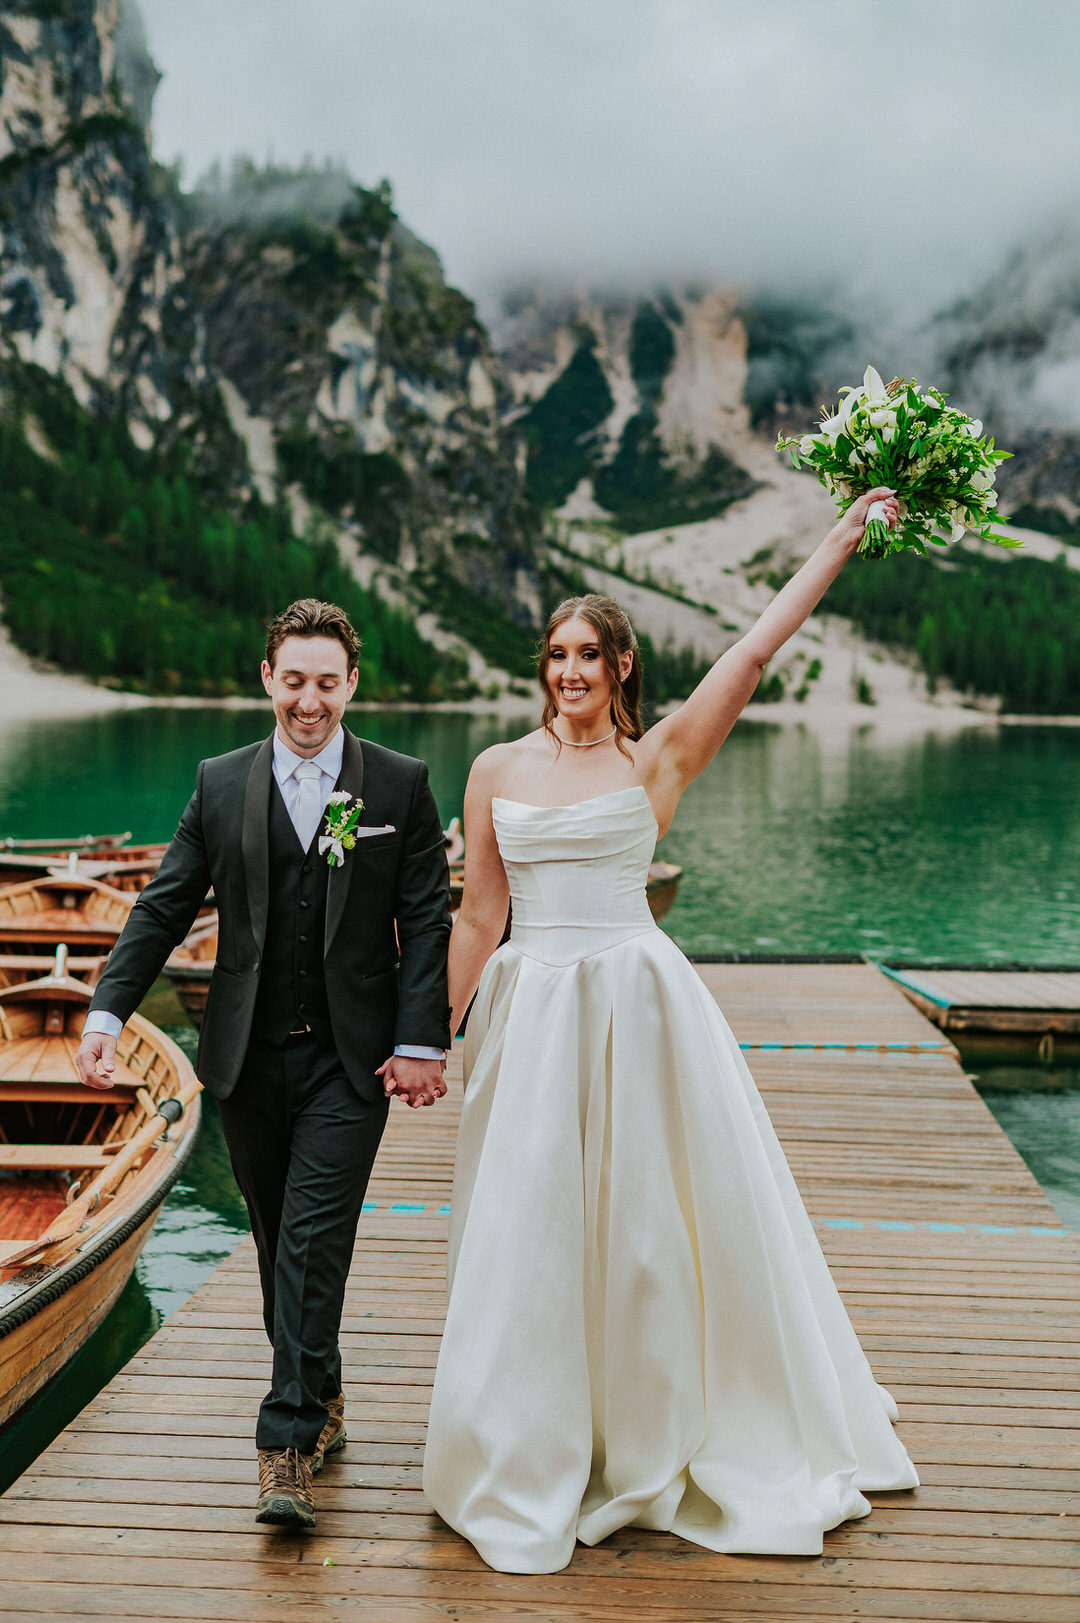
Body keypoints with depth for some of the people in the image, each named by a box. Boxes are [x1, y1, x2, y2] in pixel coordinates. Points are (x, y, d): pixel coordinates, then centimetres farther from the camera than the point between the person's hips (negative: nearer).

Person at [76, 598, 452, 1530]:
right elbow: (165, 908, 5)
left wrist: (422, 1042, -9)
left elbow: (427, 921, -2)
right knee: (278, 1242, 14)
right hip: (249, 1058, 3)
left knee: (314, 1243, -7)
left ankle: (288, 1448, 0)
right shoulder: (222, 786, 4)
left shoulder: (401, 786, -1)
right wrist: (108, 1010, -6)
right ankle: (321, 1402, 33)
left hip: (350, 1061, -3)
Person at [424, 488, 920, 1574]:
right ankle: (529, 1461, 27)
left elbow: (760, 643, -2)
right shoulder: (496, 770, 6)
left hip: (639, 1009, -1)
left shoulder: (656, 761, 0)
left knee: (649, 1222, 8)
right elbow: (477, 917, 8)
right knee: (527, 1231, 7)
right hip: (529, 1015, 2)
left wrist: (847, 532, -1)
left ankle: (650, 1448, 30)